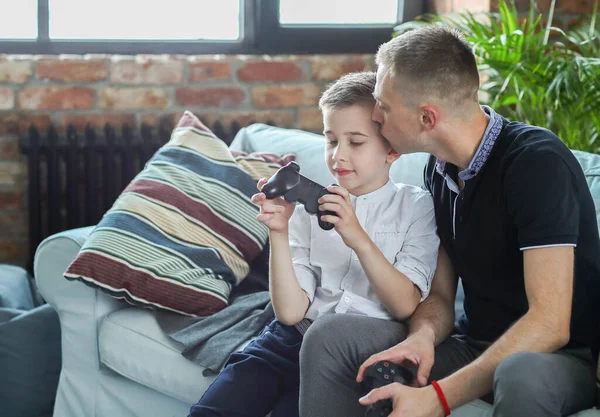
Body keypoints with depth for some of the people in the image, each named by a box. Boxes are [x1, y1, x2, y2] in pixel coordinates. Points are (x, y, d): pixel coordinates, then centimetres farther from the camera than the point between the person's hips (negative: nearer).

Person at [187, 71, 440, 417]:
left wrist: (359, 239, -16)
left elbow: (406, 307, -5)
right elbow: (291, 311, 1)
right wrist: (279, 232, -11)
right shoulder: (309, 206, 10)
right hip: (296, 335, 3)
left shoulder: (416, 207, 6)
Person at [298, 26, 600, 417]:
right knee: (330, 338, -11)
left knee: (522, 376, -42)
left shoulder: (538, 162, -20)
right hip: (475, 349, 7)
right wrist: (422, 336, -15)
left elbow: (550, 324, -27)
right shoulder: (440, 169, 5)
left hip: (562, 359, -7)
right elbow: (440, 295, 10)